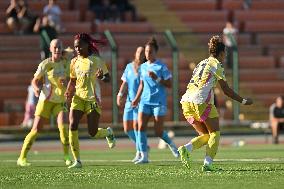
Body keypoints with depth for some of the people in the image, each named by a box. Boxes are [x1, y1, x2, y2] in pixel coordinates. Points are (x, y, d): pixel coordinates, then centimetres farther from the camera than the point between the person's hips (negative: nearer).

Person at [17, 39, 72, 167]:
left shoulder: (65, 63, 1)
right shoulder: (45, 64, -8)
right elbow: (35, 80, -2)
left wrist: (66, 83, -13)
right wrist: (36, 88, -25)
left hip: (61, 101, 2)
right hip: (46, 100, -2)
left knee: (62, 126, -19)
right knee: (36, 129, -5)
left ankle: (66, 156, -6)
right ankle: (22, 158, 4)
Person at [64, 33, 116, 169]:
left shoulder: (96, 60, -5)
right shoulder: (74, 62, 8)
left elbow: (108, 78, -2)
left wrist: (101, 77, -26)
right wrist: (68, 92, 2)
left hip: (93, 99, -4)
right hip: (78, 98, 4)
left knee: (93, 133, -3)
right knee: (72, 126, -16)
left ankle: (108, 132, 34)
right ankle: (77, 161, -10)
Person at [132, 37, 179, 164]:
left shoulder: (162, 67, -6)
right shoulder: (143, 67, 11)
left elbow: (169, 84, -7)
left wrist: (157, 78, -19)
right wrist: (137, 98, 18)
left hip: (159, 102, -5)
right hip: (145, 101, 5)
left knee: (158, 132, -4)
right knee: (141, 126, -11)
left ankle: (171, 144, 28)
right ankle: (144, 156, -8)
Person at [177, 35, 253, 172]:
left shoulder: (202, 63, 24)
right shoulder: (216, 65, 1)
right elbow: (226, 90, 1)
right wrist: (243, 101, 10)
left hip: (186, 102, 7)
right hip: (202, 102, -7)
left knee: (205, 135, 14)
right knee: (215, 133, 6)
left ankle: (186, 149, -12)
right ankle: (208, 164, -6)